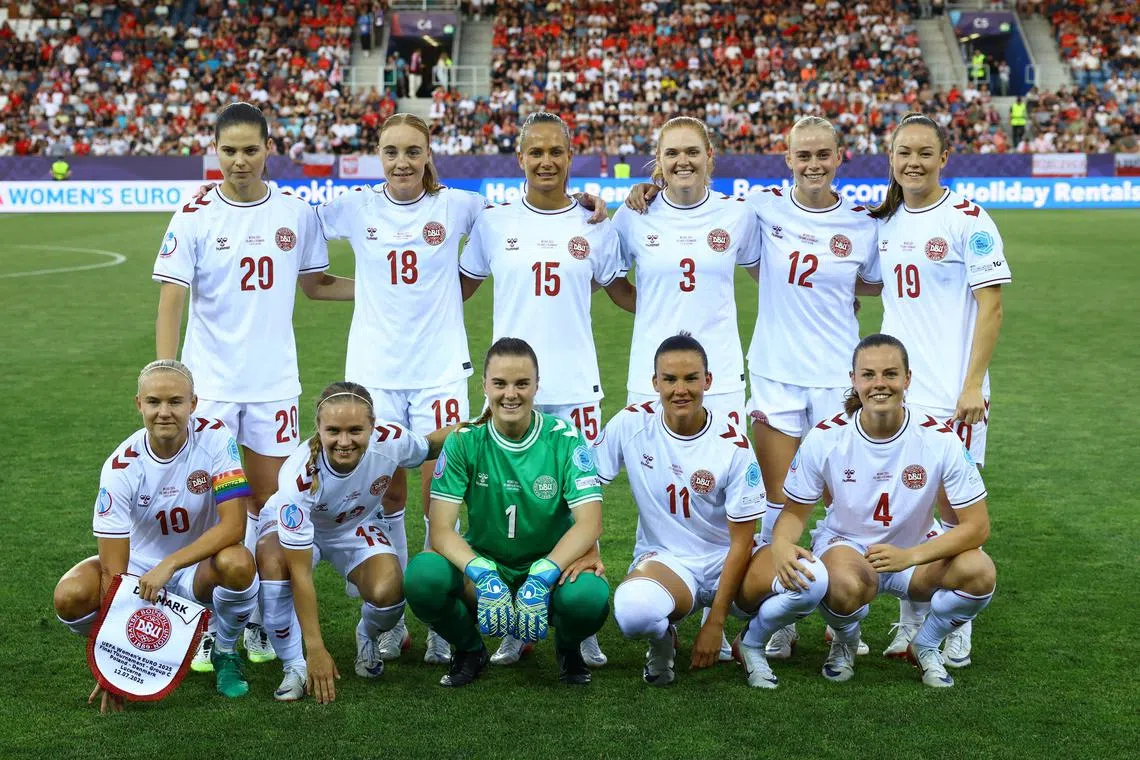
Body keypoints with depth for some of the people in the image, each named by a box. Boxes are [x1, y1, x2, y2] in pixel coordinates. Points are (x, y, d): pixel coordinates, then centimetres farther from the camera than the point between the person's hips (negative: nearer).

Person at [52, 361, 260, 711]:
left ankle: (225, 652, -3)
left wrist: (170, 565, -35)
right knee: (71, 597, -28)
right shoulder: (121, 466, -19)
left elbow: (234, 524, -24)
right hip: (140, 566, 1)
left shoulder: (215, 438, -18)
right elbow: (114, 571, -20)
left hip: (199, 568, 0)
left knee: (237, 564, -35)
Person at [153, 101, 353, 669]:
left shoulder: (297, 214, 2)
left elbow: (315, 284, 14)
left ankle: (257, 618, 22)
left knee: (268, 499, 8)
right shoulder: (194, 217, -5)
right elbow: (171, 301, -6)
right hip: (209, 383, -2)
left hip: (274, 382, 2)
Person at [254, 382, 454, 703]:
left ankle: (367, 638, 11)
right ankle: (296, 667, -17)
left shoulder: (391, 439, -31)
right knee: (271, 559, -37)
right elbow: (300, 573, -35)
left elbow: (428, 448, -2)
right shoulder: (298, 476, -39)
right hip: (296, 524, -2)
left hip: (358, 526, 2)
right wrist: (316, 650, -35)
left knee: (387, 592, -28)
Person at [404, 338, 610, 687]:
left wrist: (541, 578, -33)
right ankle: (469, 649, 4)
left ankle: (568, 647, 5)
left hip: (551, 569, -1)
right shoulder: (464, 442, -8)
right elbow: (441, 529, -15)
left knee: (590, 596, -35)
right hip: (484, 566, 1)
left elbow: (589, 523, -18)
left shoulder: (565, 439, -9)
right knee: (422, 575, -30)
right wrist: (483, 576, -33)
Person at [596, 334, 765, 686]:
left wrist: (716, 621, -14)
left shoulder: (733, 443, -12)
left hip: (723, 561, 1)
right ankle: (662, 640, 1)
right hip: (662, 558, -1)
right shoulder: (632, 423, -9)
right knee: (632, 610, -40)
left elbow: (741, 540, -10)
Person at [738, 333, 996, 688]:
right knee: (850, 584, -39)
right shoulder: (825, 437, -15)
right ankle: (845, 642, 2)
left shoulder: (940, 439, -17)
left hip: (914, 553, 1)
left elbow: (976, 525, -15)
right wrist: (781, 546, -30)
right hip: (843, 545, -1)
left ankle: (925, 645, 4)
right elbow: (794, 511, -4)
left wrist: (909, 556, -30)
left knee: (980, 571, -29)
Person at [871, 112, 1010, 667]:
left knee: (954, 509, 1)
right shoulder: (884, 220, 10)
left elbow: (990, 306, -10)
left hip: (950, 391, -5)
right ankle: (911, 621, 21)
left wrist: (973, 384, -15)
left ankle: (957, 628, 14)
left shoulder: (967, 219, -8)